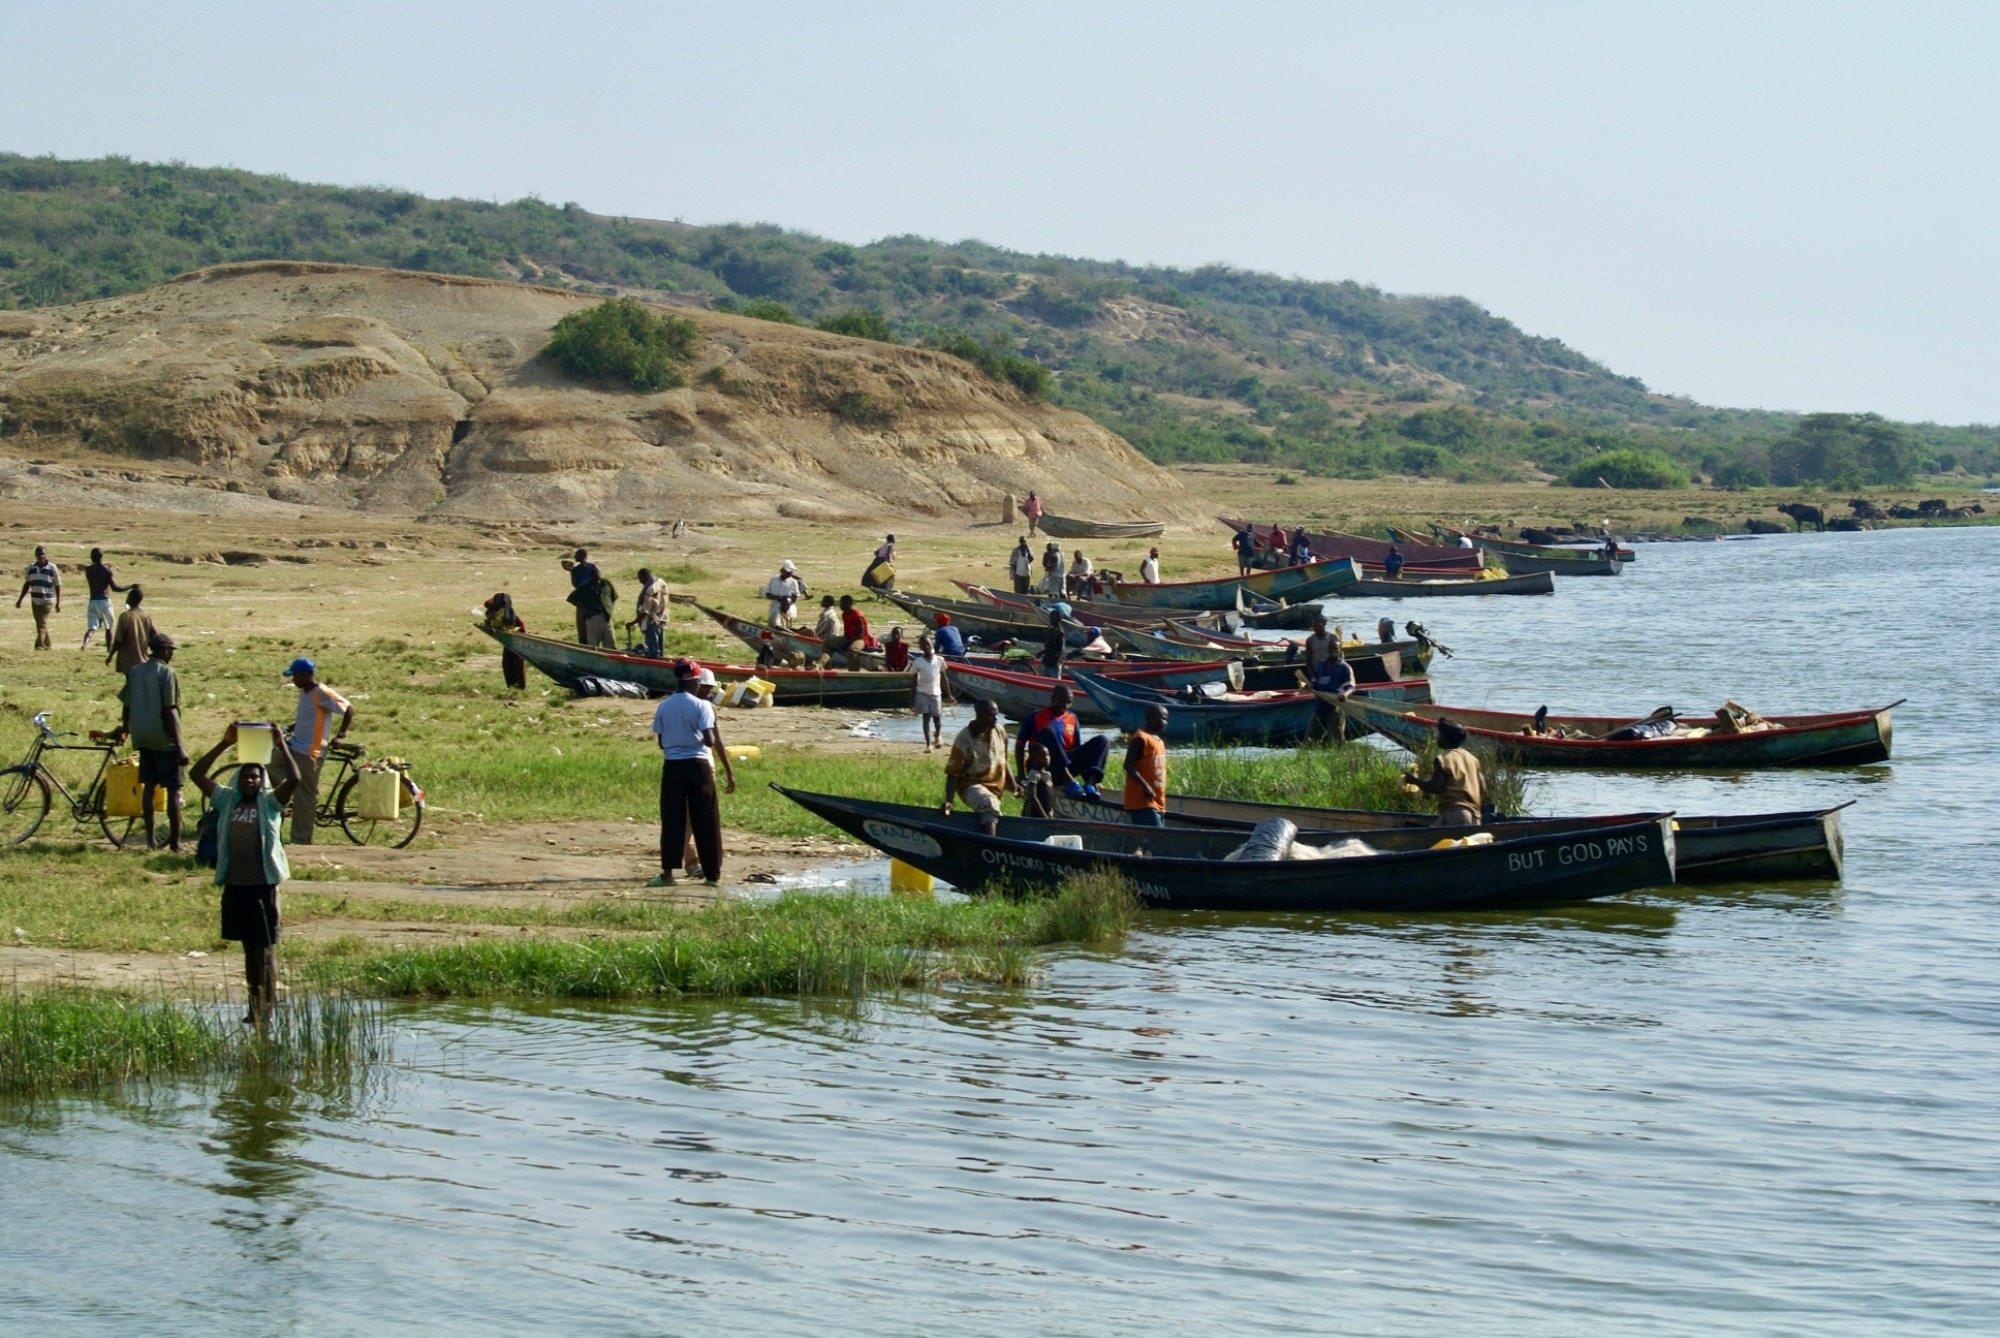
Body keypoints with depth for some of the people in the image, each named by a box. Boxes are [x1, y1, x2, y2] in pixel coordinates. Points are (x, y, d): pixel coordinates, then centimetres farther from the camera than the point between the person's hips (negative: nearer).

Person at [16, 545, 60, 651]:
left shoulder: (52, 568, -4)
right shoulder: (31, 568, 7)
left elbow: (58, 586, -1)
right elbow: (27, 584, 17)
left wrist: (58, 602, -6)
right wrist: (20, 600, 16)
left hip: (48, 601, -5)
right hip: (35, 601, 5)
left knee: (42, 623, -15)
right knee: (40, 625, 9)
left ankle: (40, 645, -19)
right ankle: (48, 645, 19)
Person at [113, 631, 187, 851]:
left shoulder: (135, 672, 7)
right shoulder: (166, 673, -12)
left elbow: (127, 707, 14)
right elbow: (170, 711, -16)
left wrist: (125, 730, 33)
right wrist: (180, 746, -15)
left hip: (142, 738, 6)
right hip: (164, 740, -6)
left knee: (148, 787, 11)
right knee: (173, 789, -1)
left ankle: (150, 839, 11)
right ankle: (175, 842, -2)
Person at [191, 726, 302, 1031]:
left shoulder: (270, 802, -1)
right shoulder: (227, 800, 8)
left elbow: (294, 780, -16)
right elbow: (197, 775, 5)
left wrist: (281, 746, -14)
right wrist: (224, 745, 0)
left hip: (263, 884, -4)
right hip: (234, 884, 4)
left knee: (265, 948, -2)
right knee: (248, 948, 13)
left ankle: (267, 1009, 1)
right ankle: (254, 1006, 21)